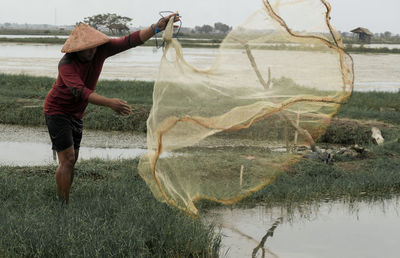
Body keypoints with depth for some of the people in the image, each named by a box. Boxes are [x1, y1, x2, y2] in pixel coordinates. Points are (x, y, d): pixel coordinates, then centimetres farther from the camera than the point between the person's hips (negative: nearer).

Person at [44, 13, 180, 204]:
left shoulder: (101, 49, -11)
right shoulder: (66, 64, -28)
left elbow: (130, 41, -15)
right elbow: (80, 92, -40)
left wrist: (157, 27, -28)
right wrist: (109, 103, -51)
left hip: (75, 113, 7)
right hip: (57, 111, -7)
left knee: (72, 160, 8)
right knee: (67, 159, -15)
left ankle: (62, 202, 13)